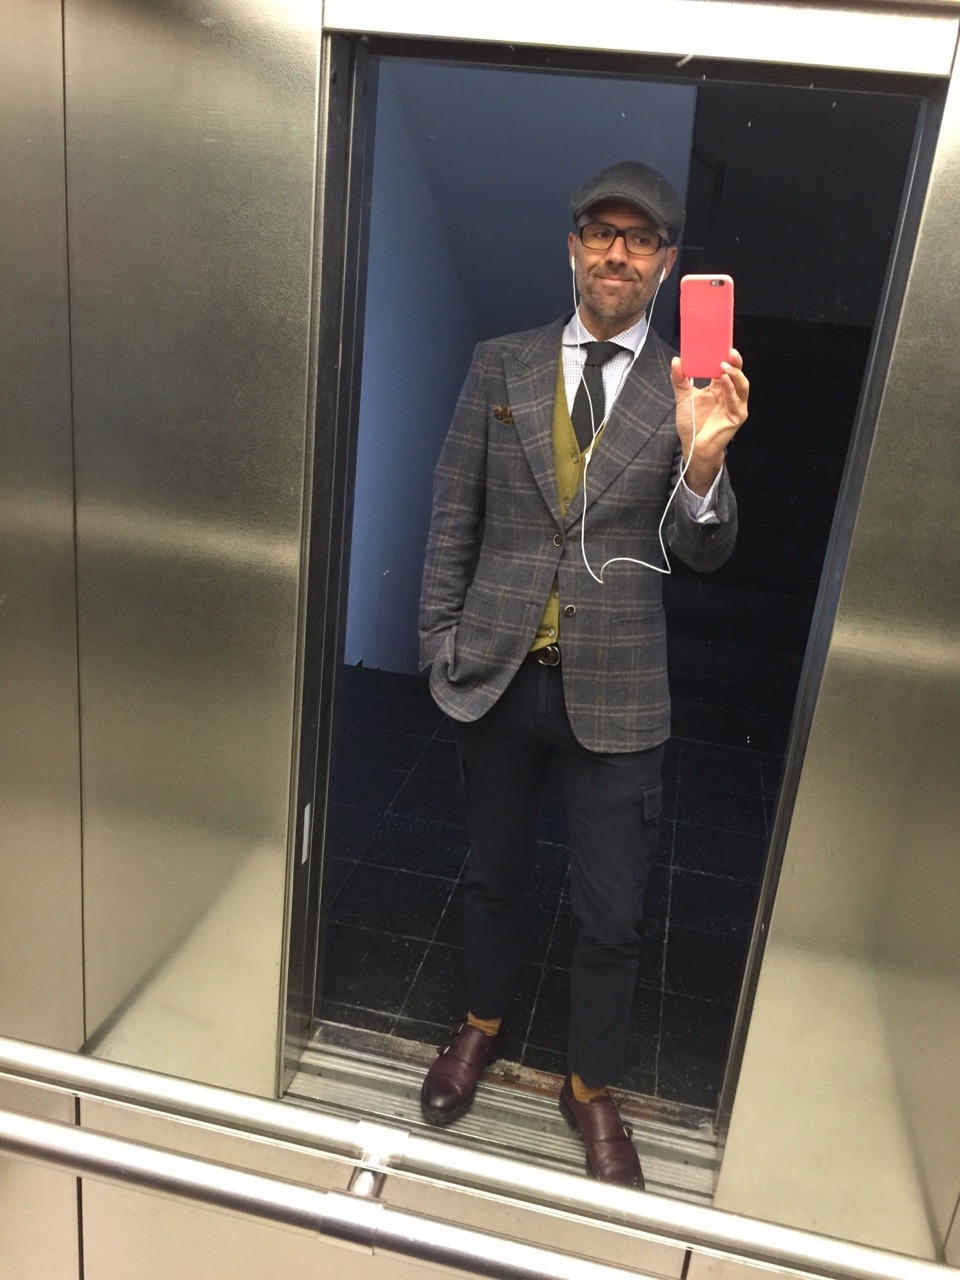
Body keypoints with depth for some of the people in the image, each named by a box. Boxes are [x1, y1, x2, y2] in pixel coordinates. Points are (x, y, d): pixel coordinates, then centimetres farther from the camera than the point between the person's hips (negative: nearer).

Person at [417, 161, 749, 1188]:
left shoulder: (690, 390, -2)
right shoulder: (501, 366, 2)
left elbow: (704, 555, -5)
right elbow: (453, 517, 4)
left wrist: (704, 458, -24)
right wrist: (439, 644, 0)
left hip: (615, 691, -1)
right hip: (494, 674, 2)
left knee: (610, 917, 10)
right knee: (493, 875, 21)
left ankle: (590, 1087, 37)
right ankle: (480, 1026, 48)